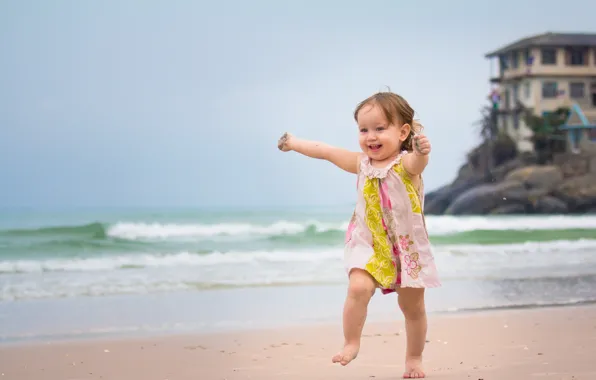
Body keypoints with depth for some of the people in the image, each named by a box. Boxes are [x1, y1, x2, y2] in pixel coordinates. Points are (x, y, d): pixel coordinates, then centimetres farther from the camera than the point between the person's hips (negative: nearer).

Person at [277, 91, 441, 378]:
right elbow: (326, 151, 12)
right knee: (358, 288, -23)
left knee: (413, 306, 9)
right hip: (368, 244, 2)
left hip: (407, 246, -2)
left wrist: (421, 151, -64)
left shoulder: (406, 164, -15)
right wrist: (294, 143, 23)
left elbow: (418, 162, -40)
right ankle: (350, 343, -7)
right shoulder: (361, 163, 0)